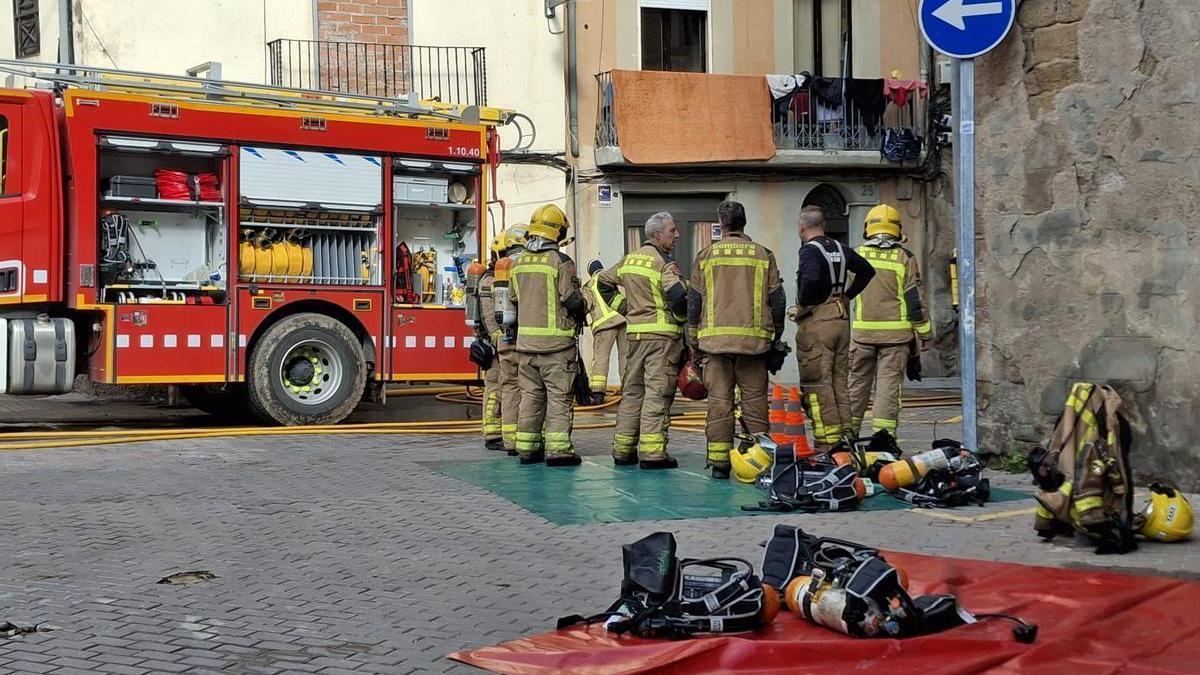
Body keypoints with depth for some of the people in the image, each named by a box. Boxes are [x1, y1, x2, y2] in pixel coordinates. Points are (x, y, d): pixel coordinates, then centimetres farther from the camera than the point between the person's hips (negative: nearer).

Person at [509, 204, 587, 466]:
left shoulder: (519, 263, 9)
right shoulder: (561, 262, -11)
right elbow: (572, 299, -12)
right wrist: (583, 311, 8)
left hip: (526, 340, 6)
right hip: (556, 341, -6)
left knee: (531, 395, 12)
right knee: (559, 395, -2)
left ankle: (527, 448, 14)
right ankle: (558, 449, -7)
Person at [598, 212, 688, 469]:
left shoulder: (629, 259, 13)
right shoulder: (664, 262, -10)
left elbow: (603, 282, 23)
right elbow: (677, 295, -22)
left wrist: (621, 310, 21)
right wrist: (682, 318, -3)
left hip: (634, 332, 7)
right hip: (662, 334, -7)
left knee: (631, 391, 14)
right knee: (657, 393, -6)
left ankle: (623, 450, 18)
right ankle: (652, 452, -9)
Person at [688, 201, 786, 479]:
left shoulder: (706, 256, 6)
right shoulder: (764, 255, 6)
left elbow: (693, 303, 6)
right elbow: (777, 301, 6)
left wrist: (694, 345, 13)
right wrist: (775, 339, 16)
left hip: (715, 339, 0)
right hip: (754, 340, 0)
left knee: (719, 402, 2)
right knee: (755, 401, 4)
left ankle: (719, 463, 2)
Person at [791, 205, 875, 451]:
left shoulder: (810, 250, -12)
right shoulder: (840, 249, 13)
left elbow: (811, 280, -30)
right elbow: (866, 270, 23)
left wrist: (802, 305, -14)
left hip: (816, 322, -8)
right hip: (841, 320, 8)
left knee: (818, 385, -5)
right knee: (840, 382, 13)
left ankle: (827, 443, -7)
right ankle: (844, 437, 17)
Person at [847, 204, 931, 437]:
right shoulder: (905, 258, -1)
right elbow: (914, 298, -2)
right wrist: (925, 332, 4)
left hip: (863, 331, 2)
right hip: (896, 332, -1)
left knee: (857, 382, 11)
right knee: (889, 383, 0)